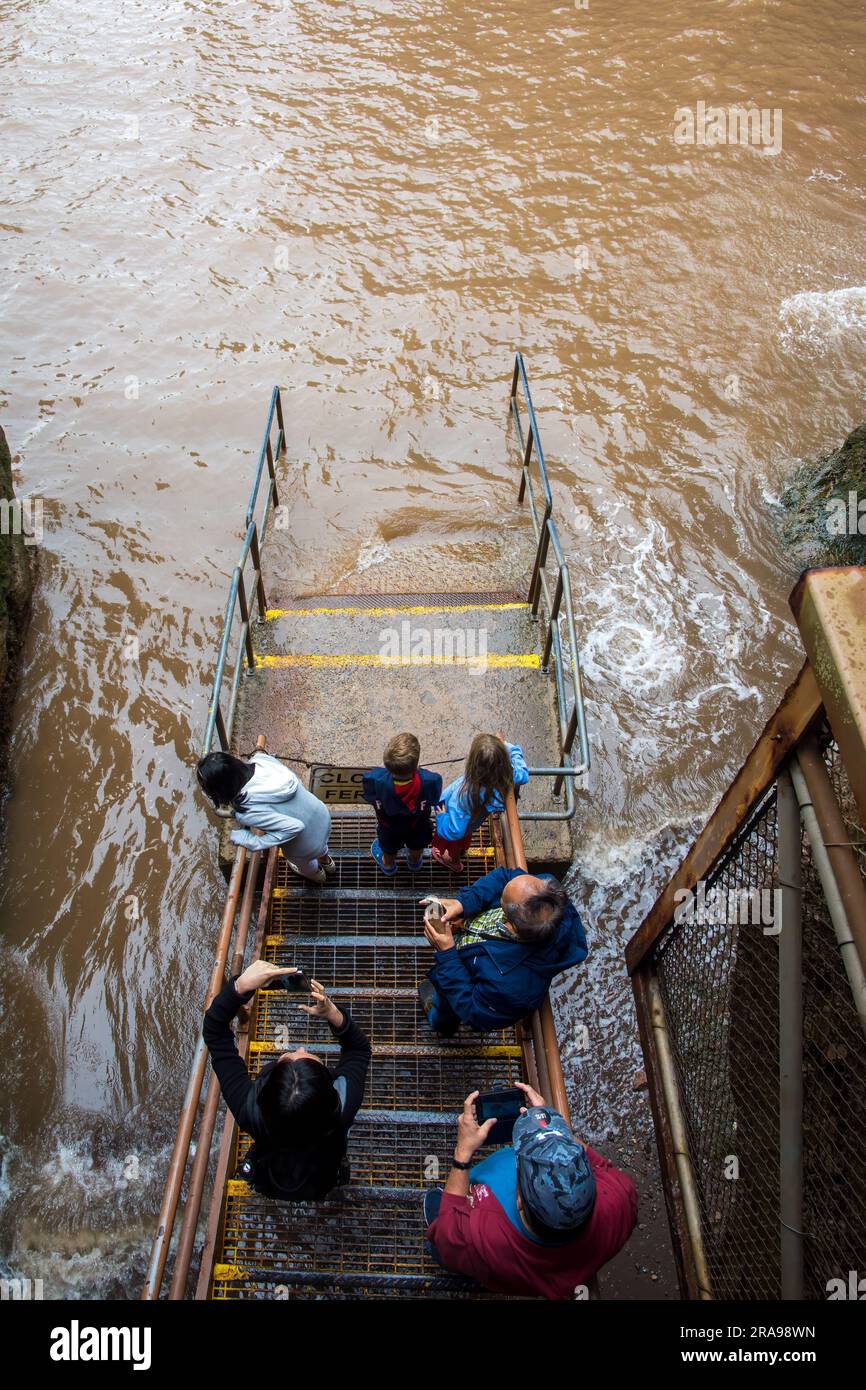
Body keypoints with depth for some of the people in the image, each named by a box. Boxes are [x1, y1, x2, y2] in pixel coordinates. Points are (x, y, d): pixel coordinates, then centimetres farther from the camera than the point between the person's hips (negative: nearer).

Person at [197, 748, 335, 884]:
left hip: (308, 845, -4)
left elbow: (294, 827, -35)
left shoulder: (247, 812, -37)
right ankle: (326, 861, 73)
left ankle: (316, 875, 69)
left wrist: (254, 842, -27)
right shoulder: (260, 759, -21)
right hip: (321, 813, 4)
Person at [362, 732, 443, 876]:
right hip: (418, 827, 0)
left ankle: (388, 866, 68)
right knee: (417, 848, 37)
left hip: (390, 829, 0)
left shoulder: (375, 780, -45)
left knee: (389, 850, 36)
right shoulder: (430, 781, -45)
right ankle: (415, 862, 69)